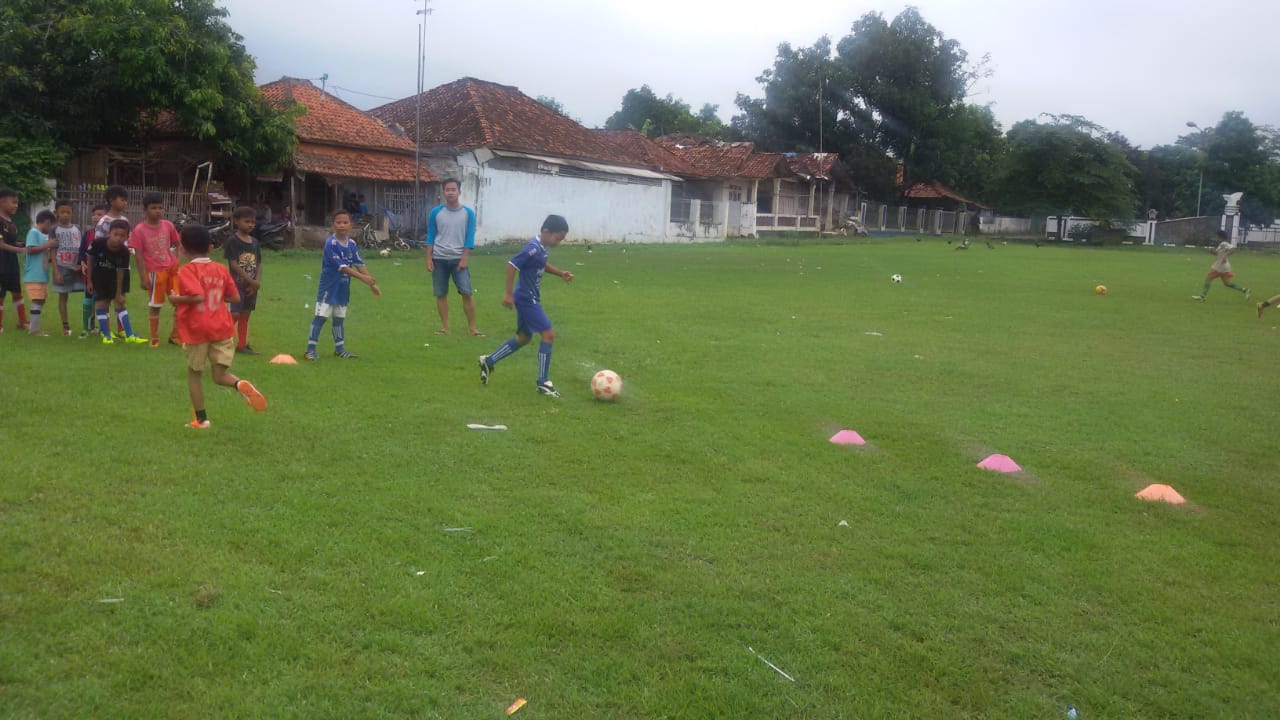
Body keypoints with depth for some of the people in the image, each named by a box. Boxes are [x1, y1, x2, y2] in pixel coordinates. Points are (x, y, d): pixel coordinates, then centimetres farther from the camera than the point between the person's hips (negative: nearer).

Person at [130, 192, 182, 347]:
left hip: (171, 269, 4)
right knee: (154, 306, 5)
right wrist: (143, 278, -10)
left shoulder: (168, 225, 2)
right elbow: (138, 255, -8)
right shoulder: (139, 230, -9)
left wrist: (176, 262, 0)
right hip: (154, 271, -4)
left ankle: (175, 335, 19)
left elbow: (177, 245, 14)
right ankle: (154, 338, 18)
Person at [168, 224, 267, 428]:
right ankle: (241, 384, -27)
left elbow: (197, 296, -24)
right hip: (222, 329, 4)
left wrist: (176, 299, -9)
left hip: (196, 330, -3)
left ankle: (201, 419, 19)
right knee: (220, 375, 7)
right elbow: (235, 298, 9)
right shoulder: (221, 269, 7)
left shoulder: (187, 271, -9)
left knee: (194, 373, 16)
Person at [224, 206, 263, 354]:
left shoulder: (255, 242, 9)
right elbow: (234, 264, -14)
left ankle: (242, 345, 19)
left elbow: (259, 264, 8)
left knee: (245, 315, 11)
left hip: (252, 285, 6)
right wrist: (251, 280, -16)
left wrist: (257, 282, -7)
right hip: (238, 283, -6)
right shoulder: (233, 241, -9)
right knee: (235, 314, -10)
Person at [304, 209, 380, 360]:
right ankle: (310, 349, 1)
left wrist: (371, 283, -6)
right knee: (320, 317, -4)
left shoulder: (352, 244, 3)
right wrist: (362, 277, -28)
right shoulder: (330, 243, -17)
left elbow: (359, 264, 1)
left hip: (343, 288, 6)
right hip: (328, 287, -6)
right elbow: (341, 266, -23)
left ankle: (340, 349, 25)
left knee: (339, 318, 15)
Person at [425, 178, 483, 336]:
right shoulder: (435, 212, 1)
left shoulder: (468, 213, -1)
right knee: (441, 294, 5)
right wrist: (429, 259, -1)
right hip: (439, 259, 1)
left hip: (458, 259, -1)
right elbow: (430, 236, 5)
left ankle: (473, 328, 0)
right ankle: (445, 327, 15)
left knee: (467, 293, -8)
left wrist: (464, 258, -8)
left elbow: (470, 237, 0)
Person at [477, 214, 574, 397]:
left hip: (529, 300, 10)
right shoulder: (533, 248, -22)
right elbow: (512, 265, -23)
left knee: (524, 338, 20)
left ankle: (489, 361, 28)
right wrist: (508, 293, -22)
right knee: (548, 334, -9)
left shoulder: (541, 248, 6)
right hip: (527, 300, -10)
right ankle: (543, 382, -2)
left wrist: (560, 273, 11)